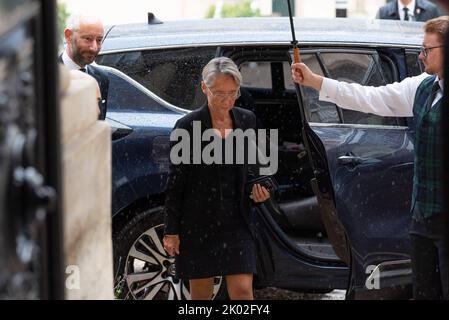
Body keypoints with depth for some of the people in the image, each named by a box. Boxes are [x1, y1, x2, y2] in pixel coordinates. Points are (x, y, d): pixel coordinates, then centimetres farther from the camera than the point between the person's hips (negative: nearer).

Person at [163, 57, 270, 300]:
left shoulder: (247, 120, 5)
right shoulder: (188, 126, -7)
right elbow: (175, 182, -4)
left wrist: (259, 189, -3)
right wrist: (171, 231, -5)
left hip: (236, 222, 3)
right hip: (198, 223, -2)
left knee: (242, 291, -5)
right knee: (201, 294, 6)